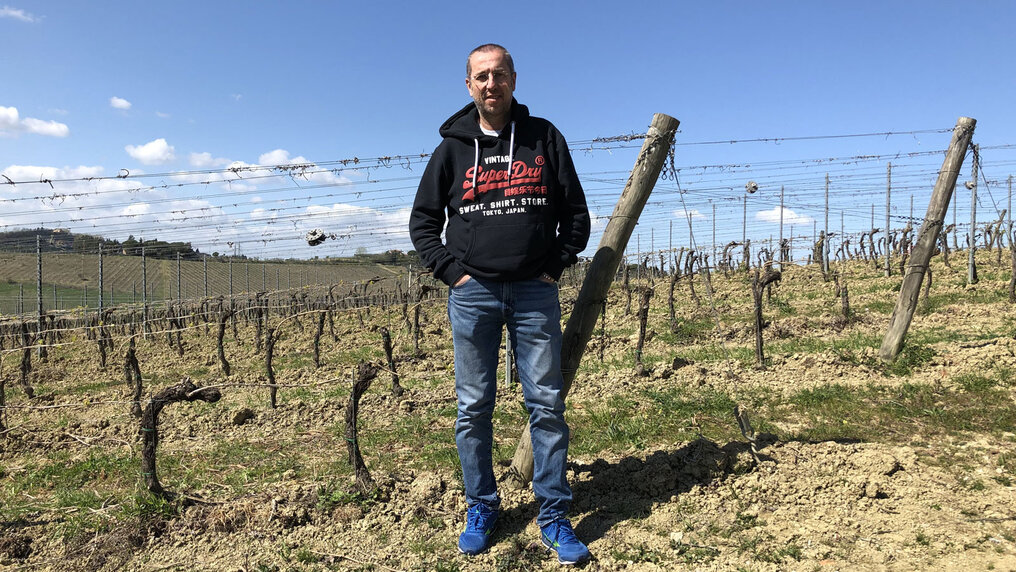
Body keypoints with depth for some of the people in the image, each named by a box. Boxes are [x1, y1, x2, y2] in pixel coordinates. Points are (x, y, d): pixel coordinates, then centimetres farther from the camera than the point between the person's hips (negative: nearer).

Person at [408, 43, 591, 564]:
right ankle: (481, 508, 21)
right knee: (474, 408, 5)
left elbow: (575, 210, 11)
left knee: (546, 404, 1)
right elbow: (422, 222, 12)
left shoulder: (544, 137, 8)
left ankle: (554, 516, 14)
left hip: (535, 292, 0)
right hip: (472, 294, 1)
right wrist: (452, 271, 0)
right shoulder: (452, 147, 9)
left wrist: (558, 265, 1)